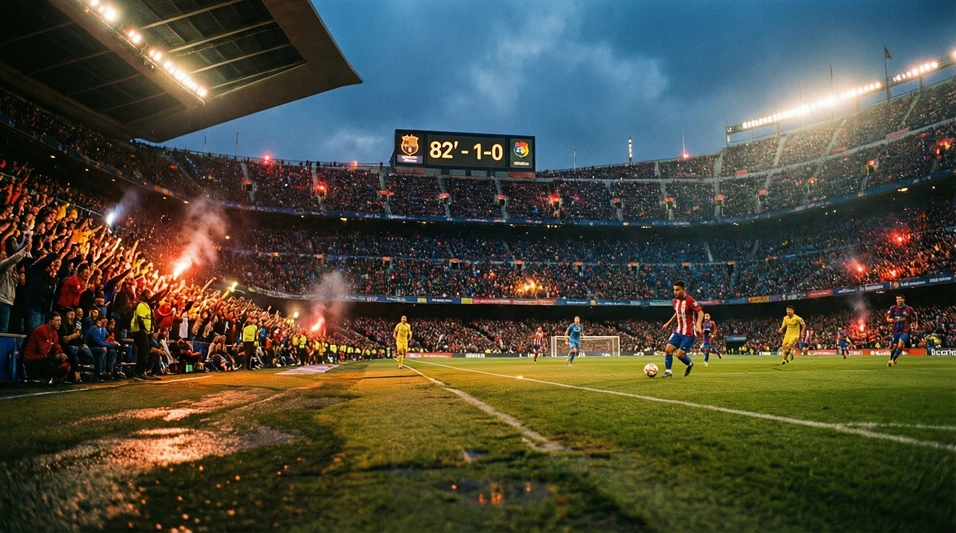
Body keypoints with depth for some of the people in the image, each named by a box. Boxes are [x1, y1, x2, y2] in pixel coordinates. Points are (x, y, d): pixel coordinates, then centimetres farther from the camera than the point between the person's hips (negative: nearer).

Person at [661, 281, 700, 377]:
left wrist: (698, 325, -40)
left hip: (689, 334, -7)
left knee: (680, 354, -10)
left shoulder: (689, 300, -19)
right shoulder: (676, 301, 7)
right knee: (668, 349, -3)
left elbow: (700, 312, -26)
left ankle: (690, 364, 22)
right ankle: (668, 371, 8)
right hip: (678, 332, 7)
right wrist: (668, 323, 24)